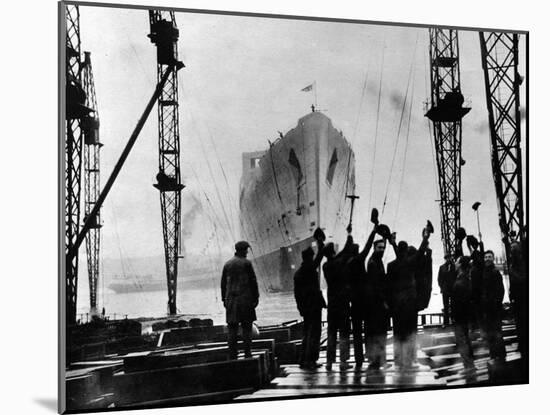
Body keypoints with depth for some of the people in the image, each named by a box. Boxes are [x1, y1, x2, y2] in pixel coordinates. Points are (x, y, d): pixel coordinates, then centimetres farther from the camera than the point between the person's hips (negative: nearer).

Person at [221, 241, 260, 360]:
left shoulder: (227, 264, 9)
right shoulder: (246, 263, -4)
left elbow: (223, 283, 11)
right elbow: (253, 282, -6)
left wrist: (224, 299, 16)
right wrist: (256, 297, 0)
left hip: (231, 300, 4)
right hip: (245, 299, -4)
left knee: (232, 328, 5)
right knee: (247, 327, 1)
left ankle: (232, 355, 3)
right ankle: (247, 354, -2)